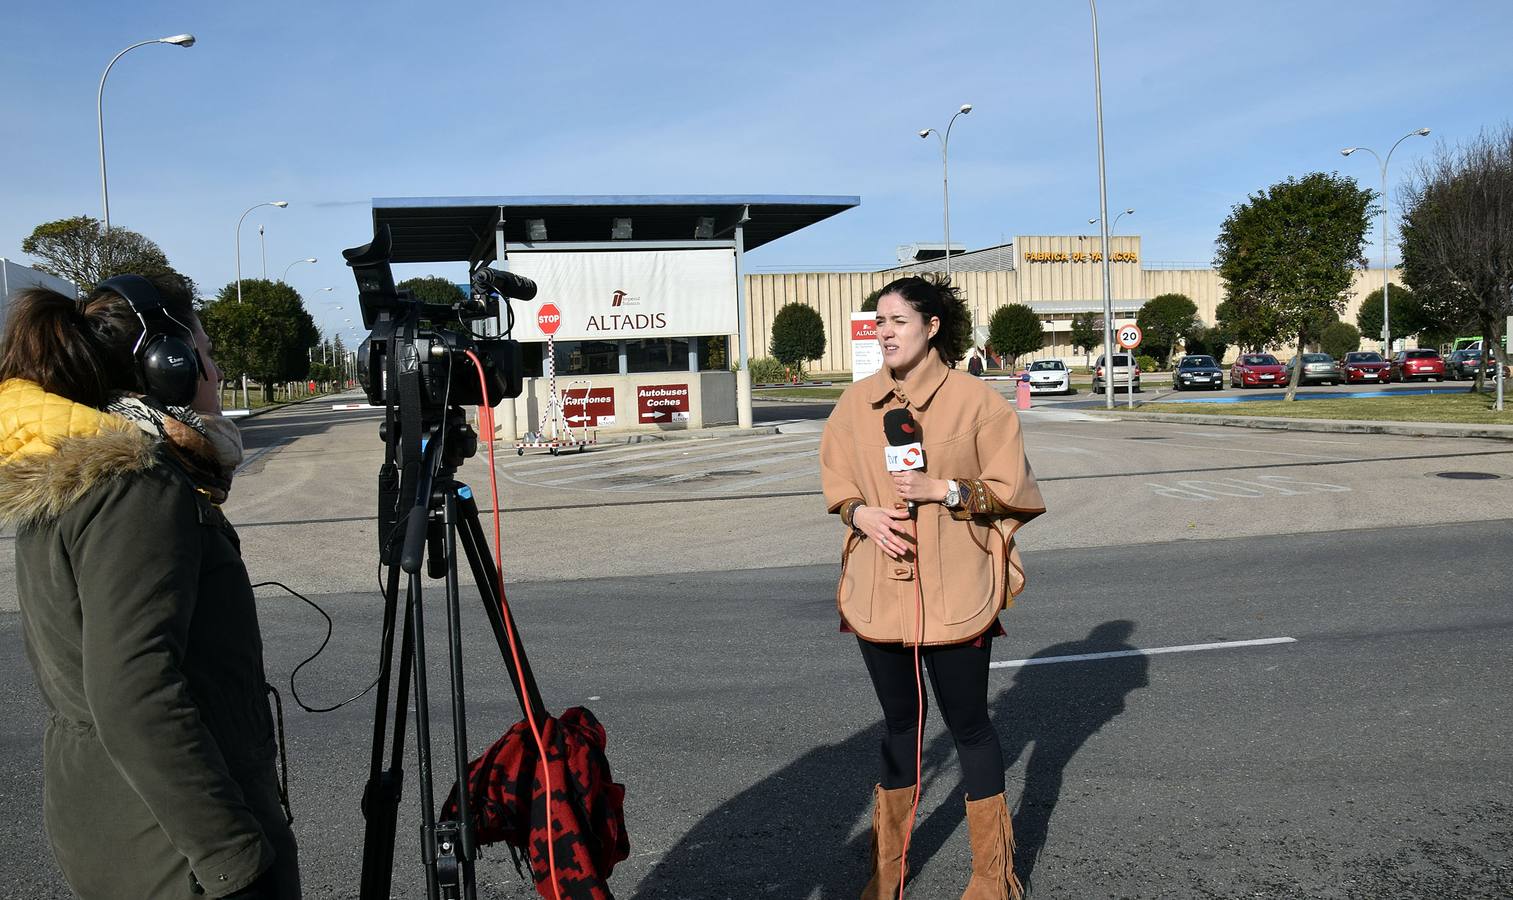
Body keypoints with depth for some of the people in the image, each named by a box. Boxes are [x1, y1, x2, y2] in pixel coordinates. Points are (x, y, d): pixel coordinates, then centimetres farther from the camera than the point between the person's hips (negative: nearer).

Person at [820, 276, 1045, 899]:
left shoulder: (976, 401, -8)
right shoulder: (858, 402, 3)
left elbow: (1012, 489, -4)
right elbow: (837, 481, 12)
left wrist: (942, 489, -17)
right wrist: (862, 514, -8)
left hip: (954, 593, -4)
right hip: (878, 587, 4)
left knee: (967, 723, 8)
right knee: (899, 721, 18)